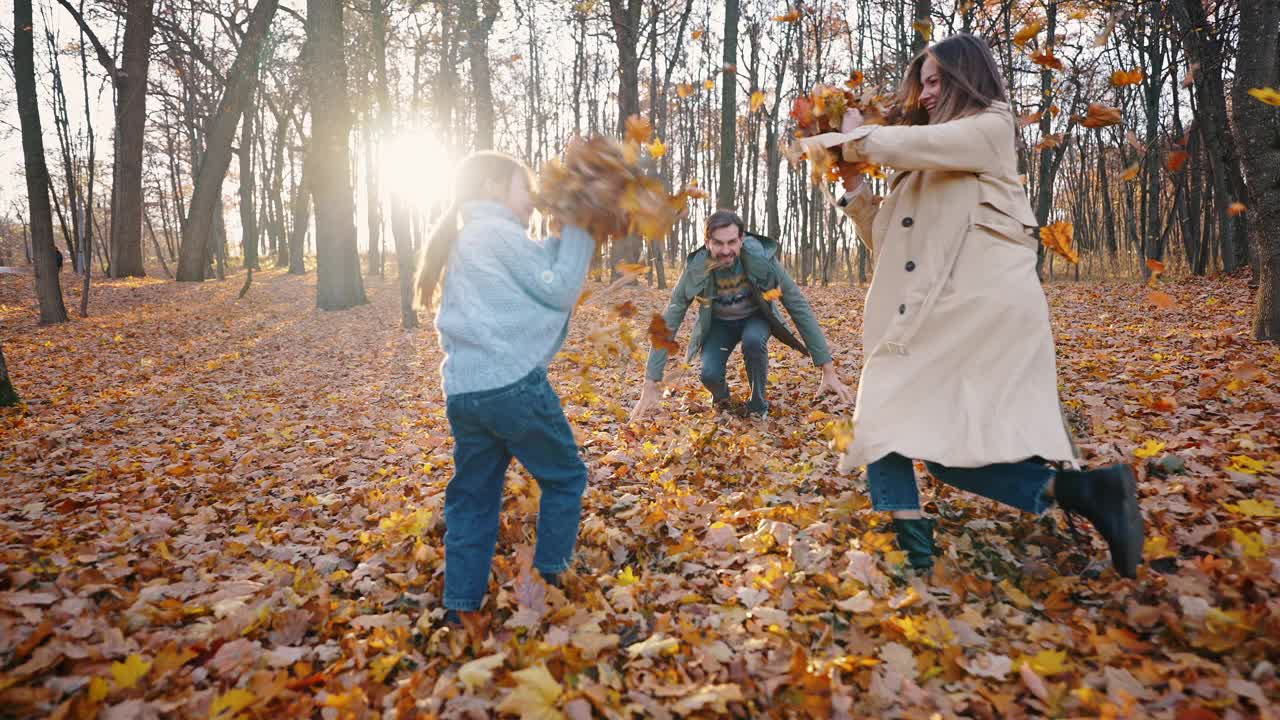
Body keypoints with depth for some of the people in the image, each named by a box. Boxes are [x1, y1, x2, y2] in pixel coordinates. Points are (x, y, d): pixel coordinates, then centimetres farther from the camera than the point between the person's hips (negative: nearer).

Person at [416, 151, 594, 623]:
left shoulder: (466, 239, 22)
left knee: (472, 496, 15)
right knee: (565, 476, 11)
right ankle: (547, 580, 18)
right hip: (512, 385, -8)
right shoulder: (498, 232, -5)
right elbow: (559, 290, -5)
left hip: (463, 393, 8)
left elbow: (538, 272, 19)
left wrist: (565, 236, 12)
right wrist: (578, 231, 2)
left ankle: (461, 605, 18)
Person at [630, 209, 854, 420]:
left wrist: (828, 370, -26)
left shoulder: (762, 259, -30)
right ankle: (721, 399, 12)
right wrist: (650, 386, -29)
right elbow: (668, 324, -25)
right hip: (719, 322, 0)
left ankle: (758, 404, -8)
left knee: (753, 340, -35)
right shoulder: (696, 269, -29)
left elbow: (799, 307, -24)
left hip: (755, 317, 0)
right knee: (709, 375, -26)